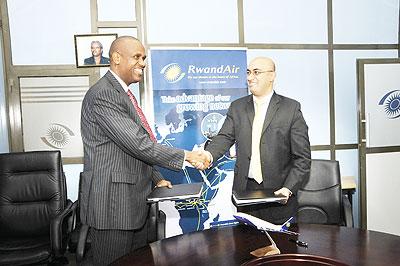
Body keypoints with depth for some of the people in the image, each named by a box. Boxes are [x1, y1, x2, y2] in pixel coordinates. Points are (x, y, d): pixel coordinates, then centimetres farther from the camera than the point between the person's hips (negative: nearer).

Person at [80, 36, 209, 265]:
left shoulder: (124, 93, 16)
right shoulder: (102, 95, -17)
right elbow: (138, 144, -24)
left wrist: (156, 179, 12)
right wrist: (186, 157, -18)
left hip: (133, 202, 10)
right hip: (113, 204, -9)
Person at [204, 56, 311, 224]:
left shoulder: (291, 108, -2)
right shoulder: (237, 107, 9)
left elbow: (302, 157, -4)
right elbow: (224, 137, -3)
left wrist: (288, 188, -14)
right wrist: (208, 155, -23)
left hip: (278, 192, -2)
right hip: (244, 190, 2)